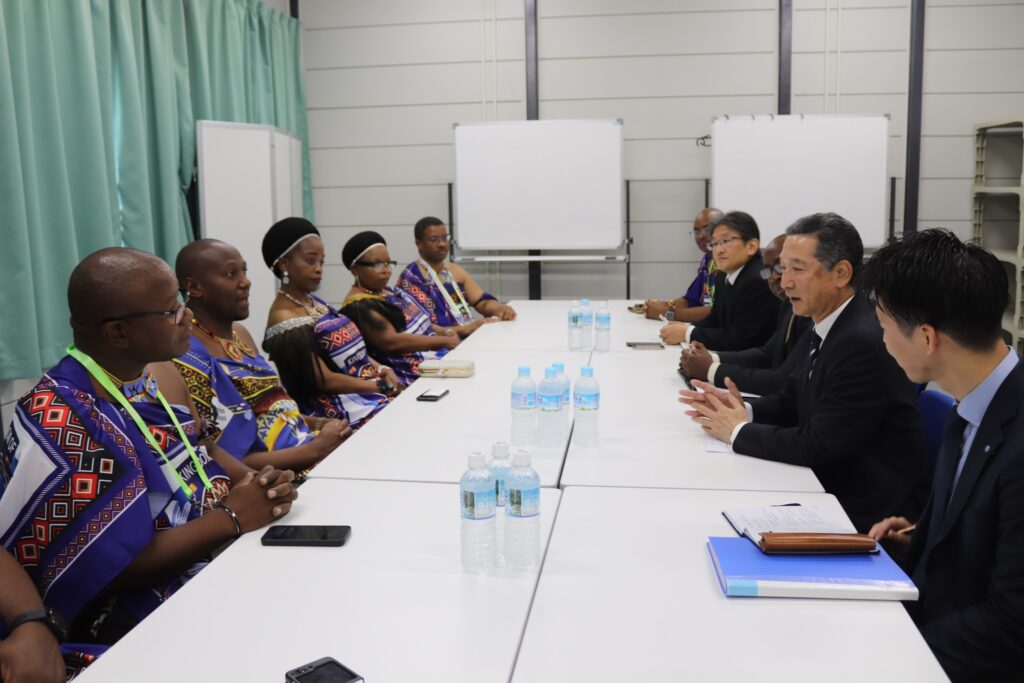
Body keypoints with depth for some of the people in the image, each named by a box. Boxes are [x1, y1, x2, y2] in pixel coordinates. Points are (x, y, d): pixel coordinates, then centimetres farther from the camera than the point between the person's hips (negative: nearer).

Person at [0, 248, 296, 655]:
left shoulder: (160, 373, 3)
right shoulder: (61, 426, -23)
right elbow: (111, 569, -22)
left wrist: (258, 481, -5)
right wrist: (232, 517, -20)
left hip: (224, 557, 8)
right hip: (152, 616, -8)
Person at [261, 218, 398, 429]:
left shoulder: (313, 301, 11)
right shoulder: (284, 320, -17)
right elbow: (324, 380, -18)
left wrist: (383, 370, -4)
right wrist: (382, 386, -17)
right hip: (339, 407, -9)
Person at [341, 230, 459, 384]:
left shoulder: (389, 291, 16)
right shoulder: (360, 306, -13)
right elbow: (391, 341, -22)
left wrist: (444, 331, 1)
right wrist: (444, 341, -19)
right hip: (415, 373, -10)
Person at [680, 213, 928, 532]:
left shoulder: (864, 343, -24)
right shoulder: (826, 327, 4)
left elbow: (818, 446, -24)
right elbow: (792, 400, 13)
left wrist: (739, 431, -13)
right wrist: (744, 411, -6)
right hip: (833, 488, 7)